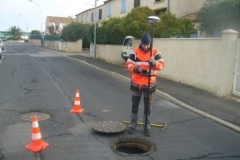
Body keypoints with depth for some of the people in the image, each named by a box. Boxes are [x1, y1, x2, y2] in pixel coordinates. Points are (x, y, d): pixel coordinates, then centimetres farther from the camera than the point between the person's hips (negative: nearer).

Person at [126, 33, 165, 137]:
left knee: (148, 107, 9)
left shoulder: (155, 52, -3)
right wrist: (137, 68, -22)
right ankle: (133, 125, 24)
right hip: (136, 83, 1)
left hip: (149, 84, 0)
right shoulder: (135, 52, -3)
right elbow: (128, 64, -4)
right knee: (134, 106, 10)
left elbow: (162, 65, -7)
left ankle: (147, 127, 21)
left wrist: (154, 62, -28)